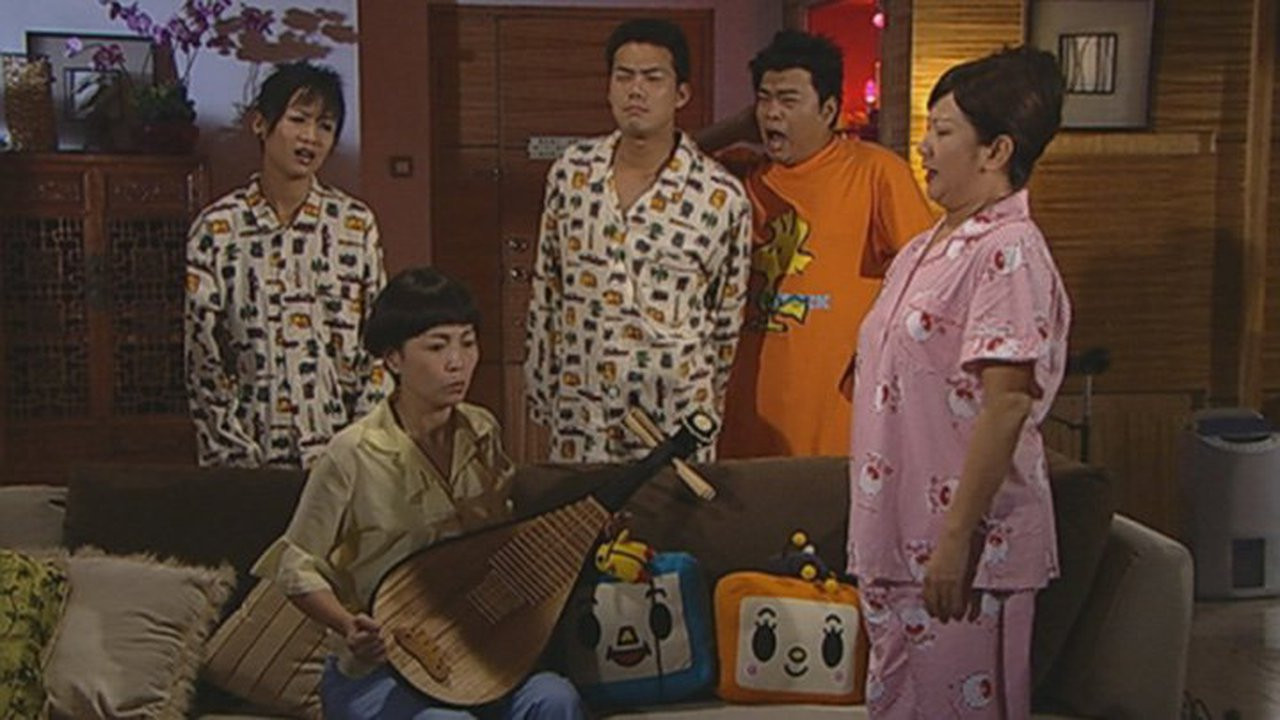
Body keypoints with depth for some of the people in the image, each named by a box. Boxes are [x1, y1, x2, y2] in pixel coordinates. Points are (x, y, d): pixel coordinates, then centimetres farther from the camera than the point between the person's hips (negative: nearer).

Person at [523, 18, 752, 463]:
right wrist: (540, 394, 10)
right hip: (578, 418, 3)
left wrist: (708, 412, 8)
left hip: (675, 425, -2)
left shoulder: (721, 197, -8)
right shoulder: (571, 172, 1)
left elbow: (728, 320, 2)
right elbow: (545, 292, 9)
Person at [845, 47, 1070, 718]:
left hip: (962, 545, -9)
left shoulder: (1010, 253, -16)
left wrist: (956, 540, -23)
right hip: (898, 536, 9)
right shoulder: (927, 248, 12)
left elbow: (1006, 405, -21)